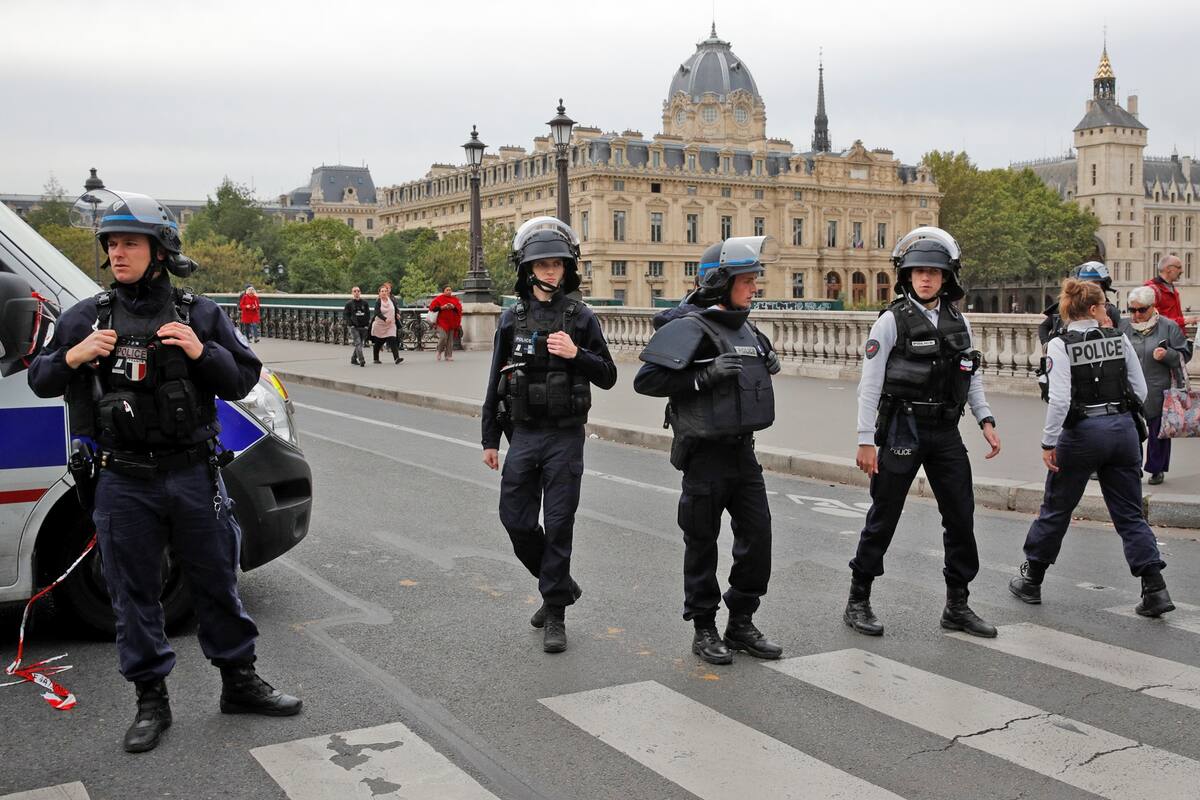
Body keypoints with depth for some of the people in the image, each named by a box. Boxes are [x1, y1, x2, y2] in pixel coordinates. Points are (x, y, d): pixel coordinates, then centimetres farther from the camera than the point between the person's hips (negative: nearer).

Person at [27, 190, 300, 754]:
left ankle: (240, 684, 25)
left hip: (194, 475, 0)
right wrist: (71, 358, -12)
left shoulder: (201, 315, 2)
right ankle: (151, 702, 21)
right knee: (134, 593, 7)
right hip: (125, 483, 0)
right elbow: (39, 381, 9)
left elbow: (243, 379, 4)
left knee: (217, 582, 10)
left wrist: (202, 353, -14)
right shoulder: (86, 318, 4)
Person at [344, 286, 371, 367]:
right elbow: (346, 315, 3)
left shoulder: (364, 303, 8)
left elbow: (368, 314, 10)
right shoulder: (349, 304, 2)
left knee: (360, 344, 9)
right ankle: (361, 360, -20)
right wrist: (350, 324, -8)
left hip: (364, 327, 3)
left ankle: (353, 358, 26)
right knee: (358, 343, -14)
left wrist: (367, 325, 0)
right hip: (354, 327, -3)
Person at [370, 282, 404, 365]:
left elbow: (396, 307, 20)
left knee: (392, 341, -14)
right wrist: (385, 319, -35)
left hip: (391, 325, 2)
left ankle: (397, 358, -22)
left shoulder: (391, 300, 3)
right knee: (377, 343, 10)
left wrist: (397, 314, 0)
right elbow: (377, 313, -21)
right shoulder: (378, 302, -9)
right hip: (379, 325, -2)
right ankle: (376, 359, 25)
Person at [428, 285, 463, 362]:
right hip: (442, 322, -4)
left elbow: (459, 308, 5)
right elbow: (431, 307, -6)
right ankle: (439, 352, 10)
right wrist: (442, 307, -16)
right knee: (443, 337, -15)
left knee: (450, 340, 4)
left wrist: (453, 307, -14)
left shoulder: (455, 299, 11)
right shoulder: (438, 298, 1)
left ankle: (449, 355, 11)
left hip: (452, 323, 4)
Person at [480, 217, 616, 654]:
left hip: (565, 437, -3)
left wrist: (576, 354, -15)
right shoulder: (512, 319, 5)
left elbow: (607, 376, 3)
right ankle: (561, 585, 29)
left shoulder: (581, 318, 0)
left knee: (558, 525, -2)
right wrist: (489, 440, 9)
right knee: (516, 520, 4)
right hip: (523, 435, 3)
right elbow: (496, 384, 10)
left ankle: (555, 615, 9)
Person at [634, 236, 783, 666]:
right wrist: (707, 375, -24)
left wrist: (767, 365, 8)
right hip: (706, 453, -7)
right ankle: (704, 630, 18)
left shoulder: (744, 328, 11)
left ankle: (741, 623, 21)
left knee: (757, 535, 7)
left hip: (743, 449, 7)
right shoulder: (690, 328, -14)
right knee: (703, 543, 5)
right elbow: (646, 380, -19)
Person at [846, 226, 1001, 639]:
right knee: (883, 519, 2)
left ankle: (957, 605, 19)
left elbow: (972, 377, 16)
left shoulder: (958, 321, 8)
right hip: (902, 430, -5)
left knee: (961, 516, 6)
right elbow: (870, 384, -8)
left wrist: (985, 420, 5)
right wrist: (866, 440, -12)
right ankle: (858, 602, 15)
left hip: (945, 433, 5)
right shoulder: (892, 321, -7)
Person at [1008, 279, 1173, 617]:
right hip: (1124, 430, 3)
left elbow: (1060, 399, -16)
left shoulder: (1061, 345, -9)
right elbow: (1141, 392, 3)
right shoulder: (1119, 340, 2)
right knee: (1130, 514, 10)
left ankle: (1031, 580, 23)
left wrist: (1048, 442, -11)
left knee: (1055, 510, 12)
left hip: (1082, 433, -3)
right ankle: (1155, 589, 2)